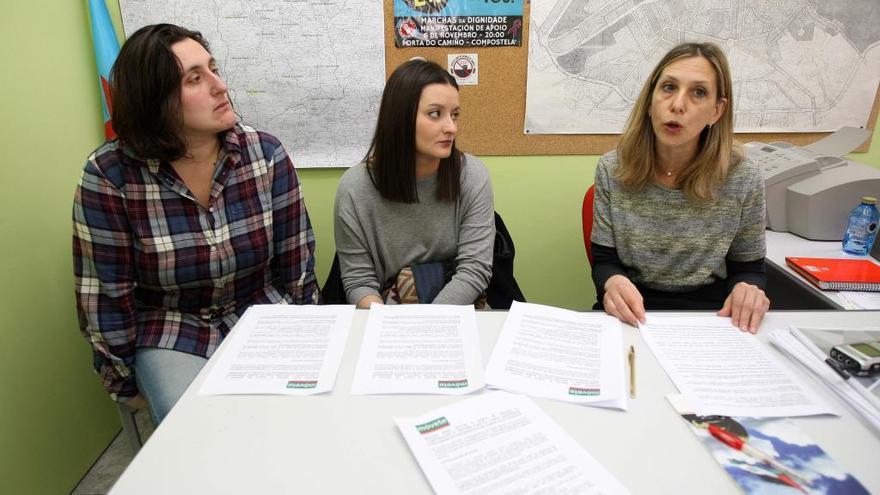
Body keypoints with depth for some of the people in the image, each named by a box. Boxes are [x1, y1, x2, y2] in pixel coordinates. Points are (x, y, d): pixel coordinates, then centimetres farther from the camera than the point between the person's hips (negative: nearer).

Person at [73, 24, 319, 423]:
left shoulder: (266, 154, -11)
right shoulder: (109, 175, -16)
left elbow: (296, 261, -2)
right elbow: (105, 293, -7)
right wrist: (128, 384, 1)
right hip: (171, 335, -1)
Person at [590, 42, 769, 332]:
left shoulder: (743, 179, -9)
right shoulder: (612, 169, -9)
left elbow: (748, 267, 3)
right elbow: (604, 261, -5)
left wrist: (749, 289, -21)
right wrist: (612, 283, -29)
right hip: (631, 315, -2)